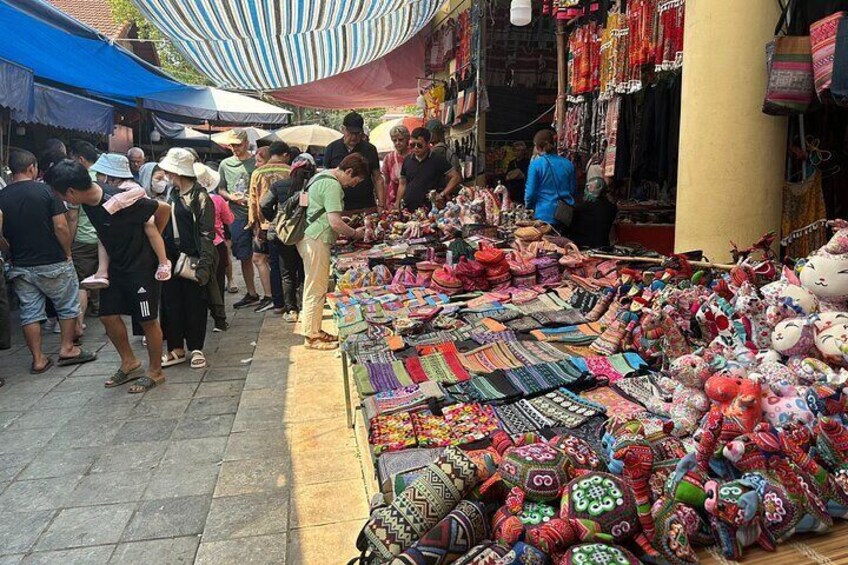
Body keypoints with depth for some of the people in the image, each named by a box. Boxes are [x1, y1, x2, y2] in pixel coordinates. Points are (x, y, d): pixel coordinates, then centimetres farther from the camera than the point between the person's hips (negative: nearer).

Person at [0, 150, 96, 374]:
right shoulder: (46, 190, -10)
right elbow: (61, 227, -14)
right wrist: (67, 253, -3)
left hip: (20, 267, 4)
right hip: (53, 263, -4)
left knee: (30, 312, 10)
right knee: (68, 305, 14)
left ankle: (38, 359, 14)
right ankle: (67, 349, 17)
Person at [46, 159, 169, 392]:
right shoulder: (89, 199, -6)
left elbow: (164, 209, -20)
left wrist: (152, 238, -5)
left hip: (141, 265, -8)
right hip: (116, 265, 8)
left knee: (147, 320, 2)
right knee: (108, 315, 10)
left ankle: (155, 371, 18)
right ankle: (129, 363, 28)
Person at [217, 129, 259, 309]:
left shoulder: (257, 162, 1)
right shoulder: (225, 164, 11)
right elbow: (220, 189, 16)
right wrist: (231, 197, -5)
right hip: (238, 216, 3)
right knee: (244, 257, 10)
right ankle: (252, 294, 21)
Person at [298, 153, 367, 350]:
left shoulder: (322, 177, 17)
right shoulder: (332, 185, -16)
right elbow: (335, 223, -22)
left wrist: (349, 230, 18)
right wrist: (355, 233, -6)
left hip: (309, 238, 11)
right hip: (315, 240, -11)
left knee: (315, 287, 16)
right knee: (316, 289, -3)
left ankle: (313, 330, 25)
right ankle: (312, 337, 5)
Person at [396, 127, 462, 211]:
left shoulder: (437, 160, -3)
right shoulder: (407, 160, 10)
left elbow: (455, 177, -2)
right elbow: (402, 184, 15)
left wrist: (442, 194, -8)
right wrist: (397, 207, 10)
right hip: (407, 209, 4)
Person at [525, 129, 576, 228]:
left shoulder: (535, 164, -9)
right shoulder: (568, 164, 4)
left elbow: (530, 192, -8)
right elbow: (573, 189, 13)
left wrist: (528, 207, 12)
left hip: (544, 216, -4)